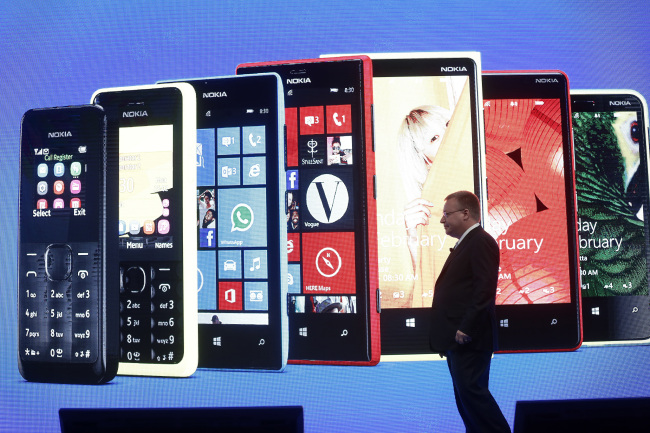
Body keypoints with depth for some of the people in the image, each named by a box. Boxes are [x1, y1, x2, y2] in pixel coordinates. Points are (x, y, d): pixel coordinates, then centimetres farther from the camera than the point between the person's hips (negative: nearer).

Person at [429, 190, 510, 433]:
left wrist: (466, 329, -23)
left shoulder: (481, 242, -11)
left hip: (469, 339, -10)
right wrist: (448, 334, 15)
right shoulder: (464, 244, 19)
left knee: (471, 391, -7)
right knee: (465, 394, 14)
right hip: (458, 338, 10)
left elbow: (485, 289, -21)